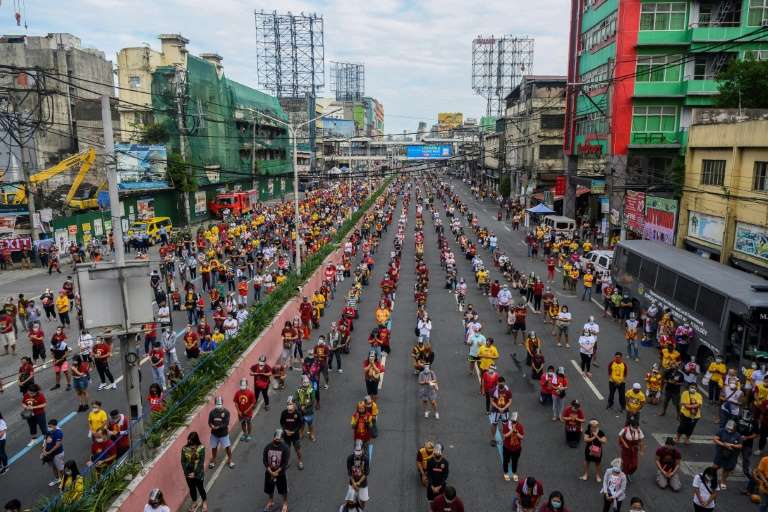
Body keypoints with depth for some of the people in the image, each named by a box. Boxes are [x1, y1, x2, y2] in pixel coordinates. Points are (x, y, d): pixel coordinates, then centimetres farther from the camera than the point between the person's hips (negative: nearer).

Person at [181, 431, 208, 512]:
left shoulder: (201, 448, -20)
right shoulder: (185, 449, -13)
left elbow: (201, 462, -17)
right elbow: (183, 462, -6)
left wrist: (195, 473, -17)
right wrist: (187, 472, -11)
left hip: (198, 473, -3)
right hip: (188, 473, 3)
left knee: (200, 488, 12)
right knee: (192, 488, 20)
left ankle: (205, 502, 39)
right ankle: (194, 503, 44)